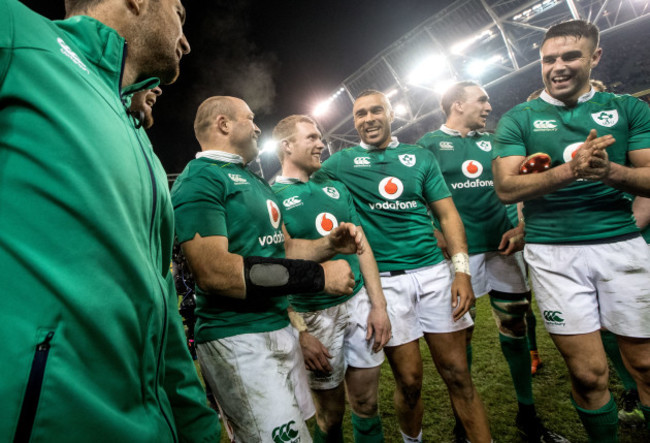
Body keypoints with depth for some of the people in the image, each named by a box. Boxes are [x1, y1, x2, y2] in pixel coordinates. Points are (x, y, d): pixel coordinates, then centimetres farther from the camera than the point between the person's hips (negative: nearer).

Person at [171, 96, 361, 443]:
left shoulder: (255, 182, 17)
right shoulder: (199, 180, -13)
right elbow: (213, 272, -25)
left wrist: (329, 244, 0)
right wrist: (318, 275, -22)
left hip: (280, 328, 9)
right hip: (237, 339, -9)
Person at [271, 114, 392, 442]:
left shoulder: (335, 188, 10)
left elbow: (361, 245, 9)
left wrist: (378, 304, 4)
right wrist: (299, 332, -13)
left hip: (360, 302, 5)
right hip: (315, 315, -4)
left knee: (367, 404, 15)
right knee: (330, 413, 13)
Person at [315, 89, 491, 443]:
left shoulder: (420, 157, 9)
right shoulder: (340, 163, 4)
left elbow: (448, 215, 7)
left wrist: (462, 270, -3)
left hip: (434, 272, 2)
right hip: (383, 280, -1)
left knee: (458, 375, 7)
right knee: (409, 381, 8)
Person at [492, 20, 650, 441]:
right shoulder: (518, 119, 5)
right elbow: (506, 188, -6)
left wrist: (609, 171, -19)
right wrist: (570, 171, -20)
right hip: (553, 253, -1)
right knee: (589, 374, 4)